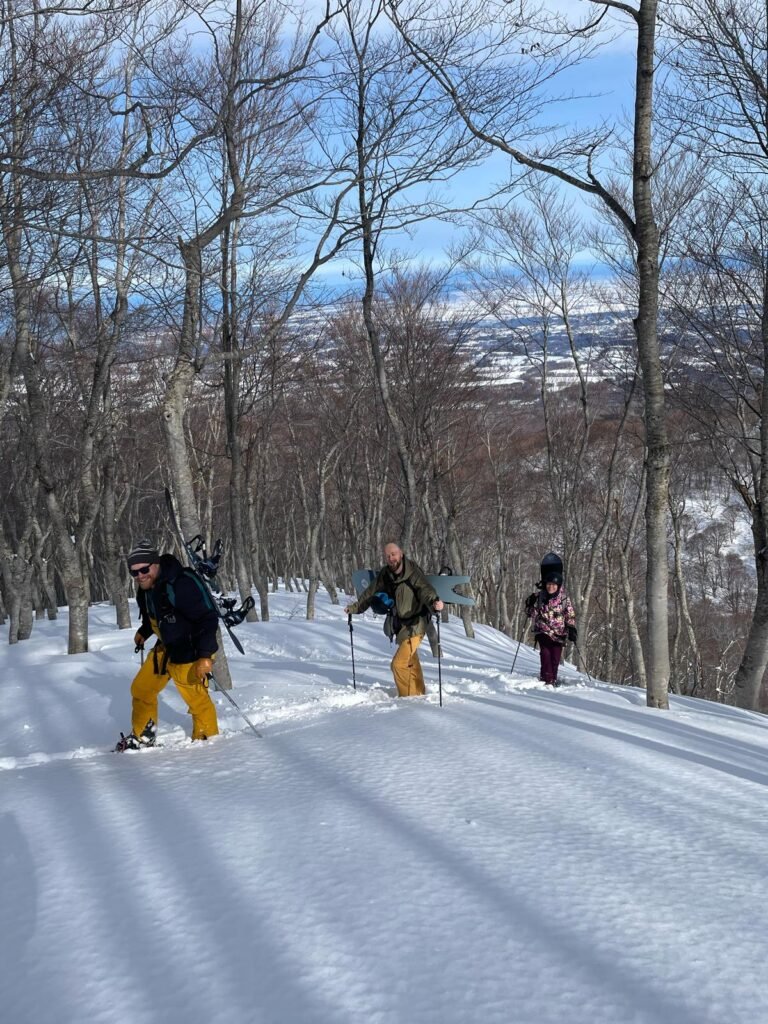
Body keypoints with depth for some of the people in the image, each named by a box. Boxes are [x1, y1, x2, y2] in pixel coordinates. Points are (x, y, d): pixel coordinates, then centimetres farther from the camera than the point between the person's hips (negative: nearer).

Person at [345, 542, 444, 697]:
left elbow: (424, 589, -36)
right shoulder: (385, 574, -4)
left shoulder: (412, 572, -22)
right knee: (411, 663, 23)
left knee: (399, 663, -15)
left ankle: (408, 697, -1)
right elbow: (371, 592, 10)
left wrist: (434, 602, -55)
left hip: (415, 624, -7)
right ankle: (418, 694, 40)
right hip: (400, 624, 7)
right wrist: (355, 607, 15)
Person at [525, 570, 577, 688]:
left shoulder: (564, 599, 0)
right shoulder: (539, 597, 2)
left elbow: (570, 616, 3)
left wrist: (572, 630, -8)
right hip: (543, 630, 0)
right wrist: (530, 604, -10)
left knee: (555, 657, 2)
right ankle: (546, 678, -15)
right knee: (545, 653, -17)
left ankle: (553, 679, 19)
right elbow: (531, 613, 10)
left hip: (558, 632, 0)